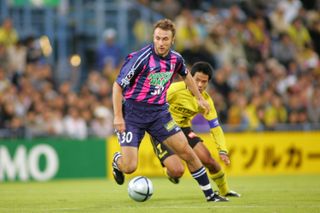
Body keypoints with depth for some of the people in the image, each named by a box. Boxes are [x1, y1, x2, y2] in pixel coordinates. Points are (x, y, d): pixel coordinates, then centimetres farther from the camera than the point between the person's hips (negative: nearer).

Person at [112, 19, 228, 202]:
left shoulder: (175, 58, -1)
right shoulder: (141, 58, -20)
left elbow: (186, 75, 24)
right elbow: (118, 85, -15)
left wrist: (199, 98, 28)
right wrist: (118, 116, -18)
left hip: (159, 112, 5)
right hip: (133, 114, -5)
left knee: (186, 151, -3)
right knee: (129, 167, -13)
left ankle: (209, 193, 10)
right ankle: (117, 161, 26)